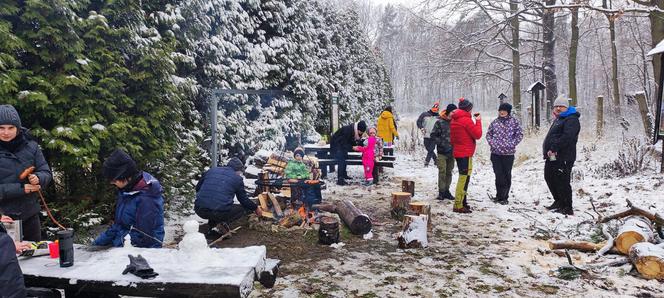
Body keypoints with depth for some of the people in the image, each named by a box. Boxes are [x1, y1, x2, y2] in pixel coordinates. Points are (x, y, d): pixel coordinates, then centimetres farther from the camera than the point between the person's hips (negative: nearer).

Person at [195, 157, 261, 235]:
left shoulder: (211, 170, 16)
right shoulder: (237, 178, 6)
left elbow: (198, 187, 24)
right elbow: (244, 199, 13)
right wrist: (255, 208, 30)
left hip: (199, 211, 5)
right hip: (220, 213, -4)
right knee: (242, 208, 21)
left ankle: (211, 225, 14)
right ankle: (224, 223, -4)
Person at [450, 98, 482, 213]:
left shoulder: (454, 120, 12)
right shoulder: (466, 120, -15)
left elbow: (452, 137, 19)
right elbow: (477, 135, -13)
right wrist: (478, 121, -3)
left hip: (458, 152, 9)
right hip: (466, 153, -9)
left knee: (463, 177, 18)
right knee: (464, 178, -7)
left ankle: (461, 202, 24)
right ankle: (458, 206, -7)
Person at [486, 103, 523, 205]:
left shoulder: (514, 121, 0)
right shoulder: (494, 122, 7)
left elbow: (519, 134, 0)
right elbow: (488, 134, 15)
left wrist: (512, 144, -9)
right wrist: (492, 143, -1)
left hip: (508, 153, -2)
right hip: (495, 153, 2)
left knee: (507, 175, 5)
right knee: (498, 175, 2)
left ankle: (504, 197, 16)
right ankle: (500, 196, 15)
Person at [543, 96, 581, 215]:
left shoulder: (571, 120, -10)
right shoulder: (559, 120, 23)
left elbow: (567, 137, -25)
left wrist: (554, 148, -26)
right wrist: (549, 150, 14)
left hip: (563, 158, -11)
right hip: (552, 157, 11)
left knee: (562, 182, -8)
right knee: (549, 178, 19)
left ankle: (567, 208, 0)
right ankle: (559, 202, 35)